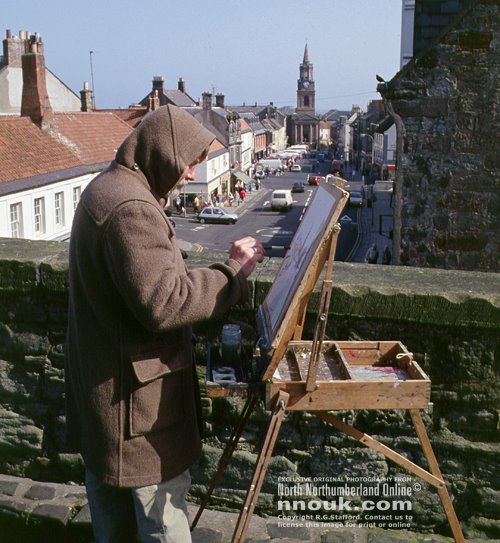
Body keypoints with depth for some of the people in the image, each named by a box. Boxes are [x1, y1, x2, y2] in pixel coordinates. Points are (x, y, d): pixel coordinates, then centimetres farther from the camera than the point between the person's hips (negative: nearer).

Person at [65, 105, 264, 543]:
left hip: (97, 378, 11)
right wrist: (235, 271, -20)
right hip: (135, 386, -11)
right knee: (162, 498, 4)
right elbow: (164, 303, -28)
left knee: (108, 485, 23)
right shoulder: (131, 207, -23)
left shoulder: (105, 189, 11)